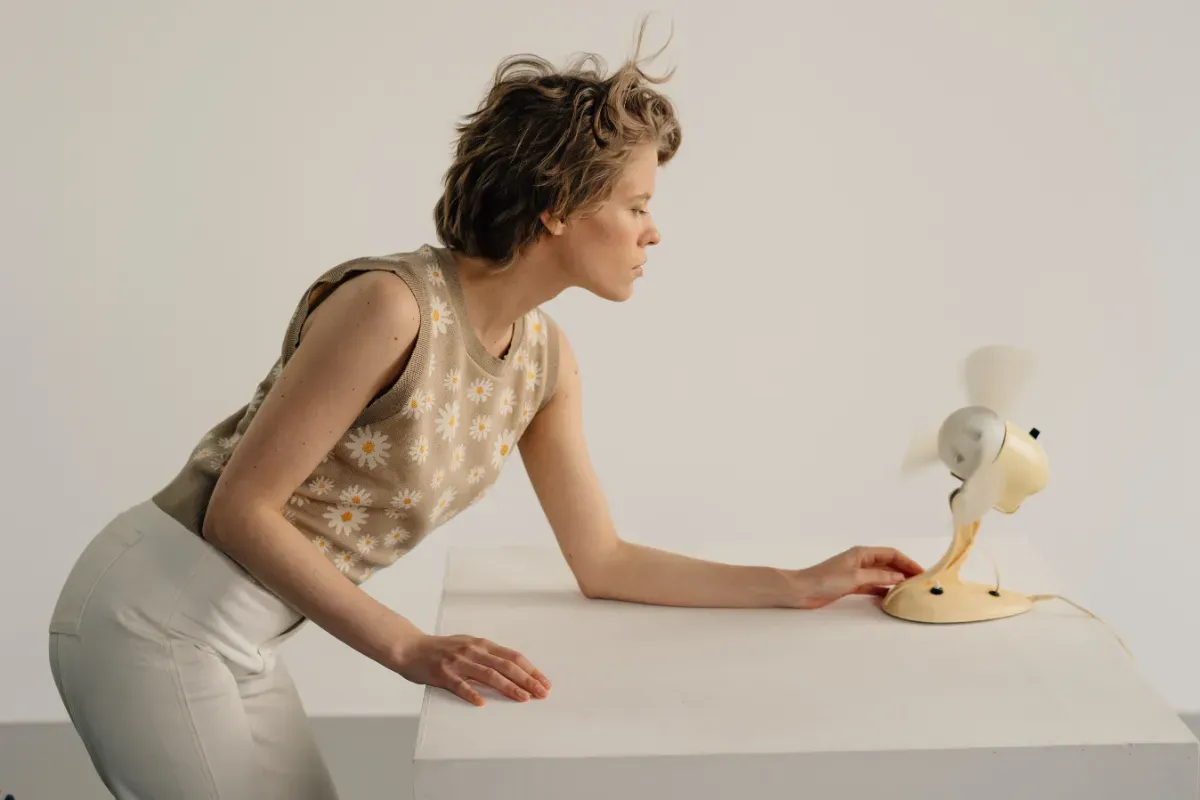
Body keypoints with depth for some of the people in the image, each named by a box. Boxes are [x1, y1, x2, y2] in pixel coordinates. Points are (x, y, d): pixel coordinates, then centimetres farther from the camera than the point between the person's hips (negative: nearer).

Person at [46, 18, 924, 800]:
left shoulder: (547, 358, 0)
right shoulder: (391, 304, -25)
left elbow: (602, 562, 7)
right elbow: (240, 509, -21)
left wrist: (798, 585, 6)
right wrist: (411, 648, -25)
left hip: (239, 643, 7)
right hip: (154, 621, -7)